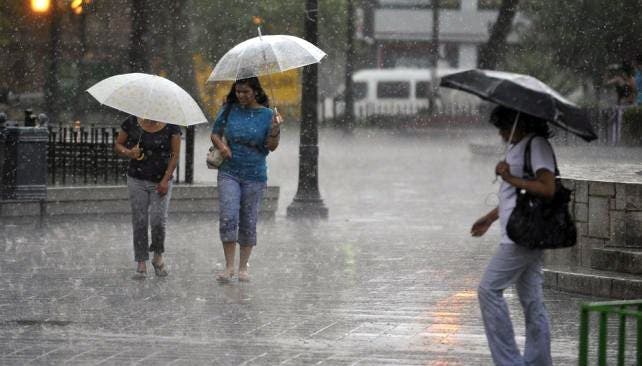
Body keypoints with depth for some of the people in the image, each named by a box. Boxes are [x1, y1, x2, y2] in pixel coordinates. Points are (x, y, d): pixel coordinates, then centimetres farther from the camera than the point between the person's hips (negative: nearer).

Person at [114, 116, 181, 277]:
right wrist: (128, 153, -15)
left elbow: (175, 155, -3)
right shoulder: (132, 122, 0)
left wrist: (166, 180, -11)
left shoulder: (171, 126, -3)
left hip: (160, 182, -1)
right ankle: (141, 263, 8)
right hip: (137, 180, 1)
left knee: (158, 220, -11)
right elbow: (117, 145, 8)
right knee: (139, 222, -1)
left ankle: (158, 256, 14)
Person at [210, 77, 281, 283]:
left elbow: (272, 147, -5)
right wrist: (221, 146, -7)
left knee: (248, 221, 5)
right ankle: (229, 267, -6)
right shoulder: (229, 110, 4)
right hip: (229, 172, 1)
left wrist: (275, 130, -24)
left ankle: (243, 267, 15)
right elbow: (215, 133, 14)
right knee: (228, 217, -12)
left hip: (254, 175, -1)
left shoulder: (266, 114, -1)